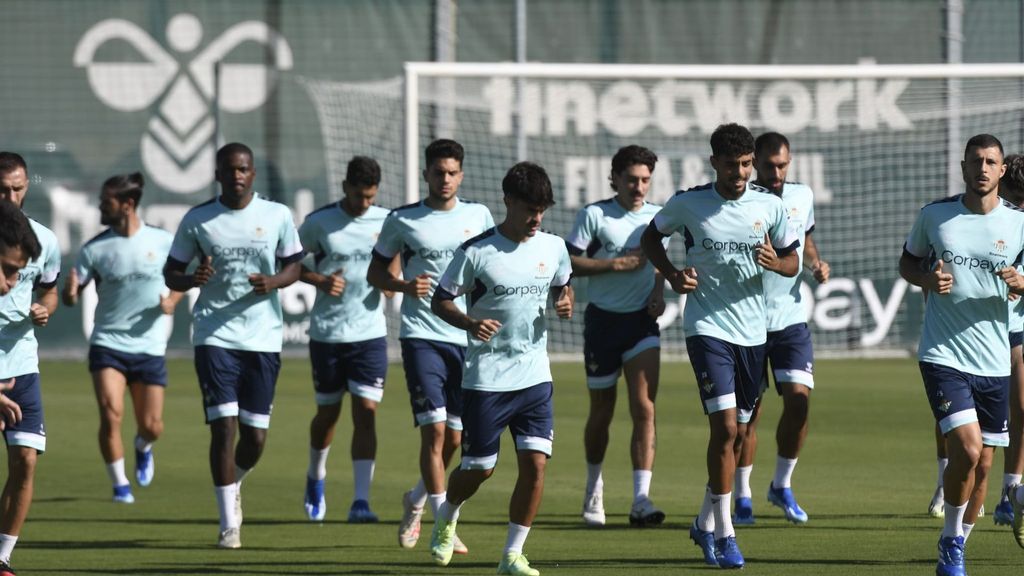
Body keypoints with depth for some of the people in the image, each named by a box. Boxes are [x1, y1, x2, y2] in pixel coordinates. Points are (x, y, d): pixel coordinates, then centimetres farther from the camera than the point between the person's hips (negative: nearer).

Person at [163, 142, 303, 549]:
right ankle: (229, 523, -5)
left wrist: (273, 282, -12)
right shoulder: (197, 221, 1)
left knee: (255, 436, 3)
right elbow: (171, 273, 7)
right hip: (215, 336, -2)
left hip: (263, 337, 2)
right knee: (223, 425, -11)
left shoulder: (277, 215, 3)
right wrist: (192, 279, -16)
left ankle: (233, 484, 37)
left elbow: (293, 267, 11)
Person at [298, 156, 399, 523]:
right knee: (328, 412, 10)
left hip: (370, 332, 0)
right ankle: (316, 476, 39)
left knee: (366, 413, -10)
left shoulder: (385, 222, 1)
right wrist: (320, 281, -13)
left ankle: (361, 502, -11)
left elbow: (392, 273, 12)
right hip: (326, 332, 0)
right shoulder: (319, 222, -4)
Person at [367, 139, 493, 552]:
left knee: (454, 438, 7)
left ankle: (416, 500, 34)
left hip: (467, 337, 3)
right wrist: (405, 286, -12)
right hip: (422, 336, -3)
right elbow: (375, 271, 8)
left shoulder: (478, 216, 8)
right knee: (435, 429, -14)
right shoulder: (402, 220, 0)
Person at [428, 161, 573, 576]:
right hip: (486, 379, -3)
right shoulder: (476, 252, -10)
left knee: (535, 463, -9)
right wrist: (470, 323, -24)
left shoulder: (553, 247, 3)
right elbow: (439, 301, -5)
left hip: (535, 375, 3)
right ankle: (446, 519, 37)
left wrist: (565, 303, -2)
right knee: (479, 468, 4)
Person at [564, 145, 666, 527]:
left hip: (642, 321, 2)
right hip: (603, 320, -2)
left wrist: (659, 292, 4)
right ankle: (594, 486, 34)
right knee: (602, 412, 9)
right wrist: (617, 264, -18)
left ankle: (641, 502, -18)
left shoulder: (657, 216, 7)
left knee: (644, 409, -13)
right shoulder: (594, 215, -6)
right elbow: (570, 263, -10)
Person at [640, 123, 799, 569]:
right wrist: (672, 275, -6)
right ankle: (724, 535, -10)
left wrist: (775, 263, -14)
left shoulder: (769, 206, 1)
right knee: (725, 427, -15)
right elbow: (651, 237, 12)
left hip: (752, 330, 4)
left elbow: (793, 261, 10)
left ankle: (706, 523, 28)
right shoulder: (688, 204, -5)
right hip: (707, 327, -4)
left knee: (736, 432, 10)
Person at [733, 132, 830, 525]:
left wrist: (817, 264, 4)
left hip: (791, 316, 3)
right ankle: (742, 496, 11)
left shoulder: (802, 197, 7)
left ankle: (782, 485, 11)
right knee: (748, 410, -1)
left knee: (799, 397, -8)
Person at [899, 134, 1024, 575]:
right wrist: (927, 279, -9)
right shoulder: (934, 216, -1)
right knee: (967, 449, -18)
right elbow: (908, 261, 13)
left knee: (982, 464, 8)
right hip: (944, 355, -3)